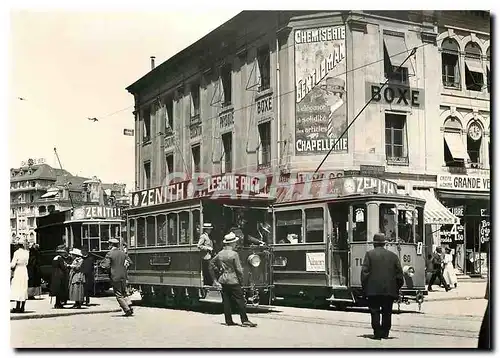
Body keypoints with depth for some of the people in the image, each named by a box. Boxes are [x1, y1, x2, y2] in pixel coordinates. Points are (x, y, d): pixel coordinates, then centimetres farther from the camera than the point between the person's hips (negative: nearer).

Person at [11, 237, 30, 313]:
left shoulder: (17, 252, -12)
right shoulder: (27, 252, 4)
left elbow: (13, 265, -12)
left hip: (18, 271, -6)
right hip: (25, 270, 6)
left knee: (17, 289, -2)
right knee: (24, 289, 8)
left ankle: (18, 308, -3)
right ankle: (22, 308, 10)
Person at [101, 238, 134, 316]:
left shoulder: (109, 254, -10)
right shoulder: (122, 253, 8)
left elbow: (106, 266, -15)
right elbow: (130, 261, 15)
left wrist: (101, 264, 4)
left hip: (115, 277, -6)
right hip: (123, 276, 6)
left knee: (119, 295, 2)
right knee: (124, 293, 18)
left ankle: (127, 310, -2)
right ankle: (130, 307, 4)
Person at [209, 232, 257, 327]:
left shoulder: (219, 254, 6)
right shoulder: (234, 254, -12)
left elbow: (211, 265, 11)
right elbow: (239, 269, -12)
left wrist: (215, 280, 15)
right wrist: (241, 280, 0)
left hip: (222, 281, 6)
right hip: (233, 281, -6)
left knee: (226, 301, 9)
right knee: (240, 300, -2)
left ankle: (229, 321, 12)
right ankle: (245, 320, -3)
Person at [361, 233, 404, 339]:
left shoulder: (369, 254, -1)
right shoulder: (393, 255, 7)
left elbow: (364, 271, -6)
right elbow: (399, 273, 6)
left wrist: (364, 287, 1)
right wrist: (397, 288, 14)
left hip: (373, 290, -2)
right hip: (389, 290, 3)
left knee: (375, 312, 4)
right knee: (387, 312, 11)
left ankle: (377, 333, 0)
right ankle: (385, 332, 13)